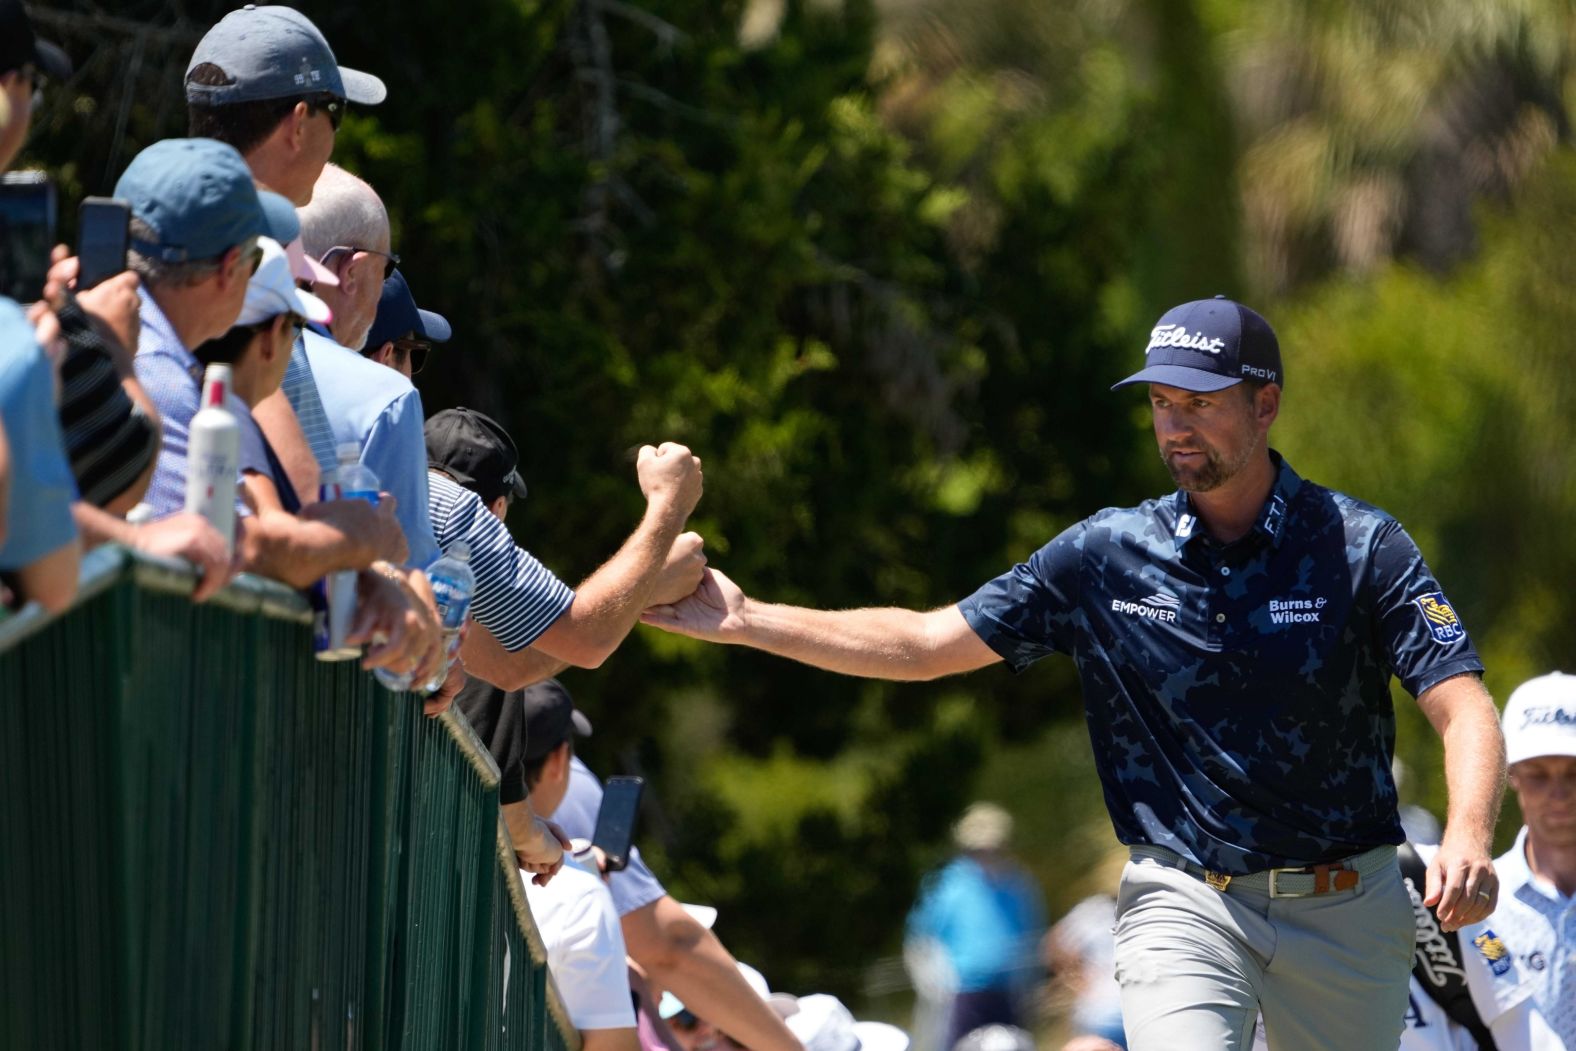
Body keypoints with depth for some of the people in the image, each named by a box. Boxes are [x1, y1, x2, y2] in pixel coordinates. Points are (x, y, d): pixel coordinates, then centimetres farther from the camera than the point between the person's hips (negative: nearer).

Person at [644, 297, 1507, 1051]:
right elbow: (926, 644, 7)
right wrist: (748, 622, 0)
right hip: (1184, 903, 0)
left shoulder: (1361, 547, -5)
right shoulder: (1107, 556, 3)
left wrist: (1468, 836, -34)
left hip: (1346, 908, 0)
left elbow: (1462, 707, -14)